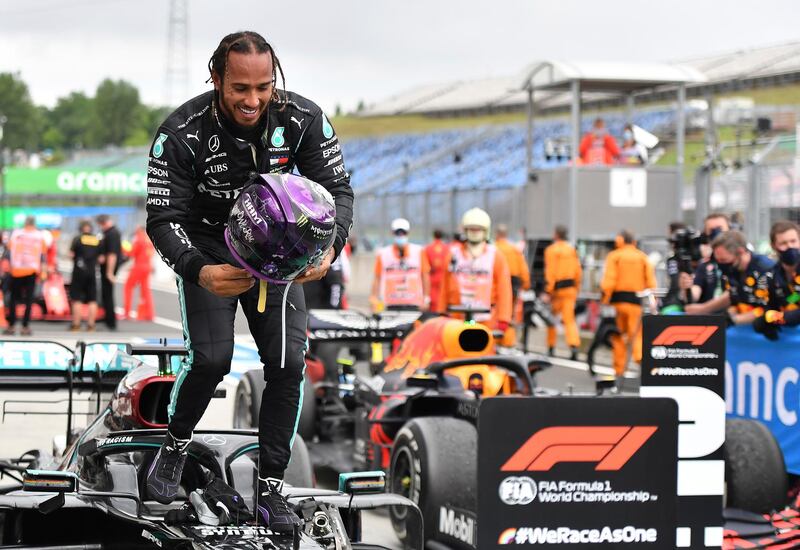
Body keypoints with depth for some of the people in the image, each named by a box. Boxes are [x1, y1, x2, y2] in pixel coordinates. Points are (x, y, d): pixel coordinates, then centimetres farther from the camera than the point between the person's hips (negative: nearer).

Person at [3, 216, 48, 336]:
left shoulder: (15, 233, 4)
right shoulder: (40, 236, 4)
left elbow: (9, 251, 4)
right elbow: (43, 255, 3)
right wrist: (43, 271, 8)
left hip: (16, 270, 1)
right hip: (32, 271, -1)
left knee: (13, 299, 9)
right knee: (28, 299, 2)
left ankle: (11, 326, 5)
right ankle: (25, 327, -2)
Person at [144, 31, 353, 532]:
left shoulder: (302, 119, -21)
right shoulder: (182, 133, -27)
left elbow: (338, 188, -14)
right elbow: (163, 218, -24)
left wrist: (330, 247, -36)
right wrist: (199, 273, -43)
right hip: (208, 249, -2)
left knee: (288, 362, -9)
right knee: (212, 358, -17)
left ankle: (271, 490, 5)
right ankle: (175, 447, 15)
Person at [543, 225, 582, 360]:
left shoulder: (551, 250, -9)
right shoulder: (572, 250, 8)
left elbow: (550, 272, -14)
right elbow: (578, 271, 10)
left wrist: (548, 291, -13)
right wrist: (576, 288, 20)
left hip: (557, 288, -4)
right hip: (570, 288, 4)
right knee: (569, 319, 0)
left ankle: (551, 348, 17)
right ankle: (574, 346, -18)